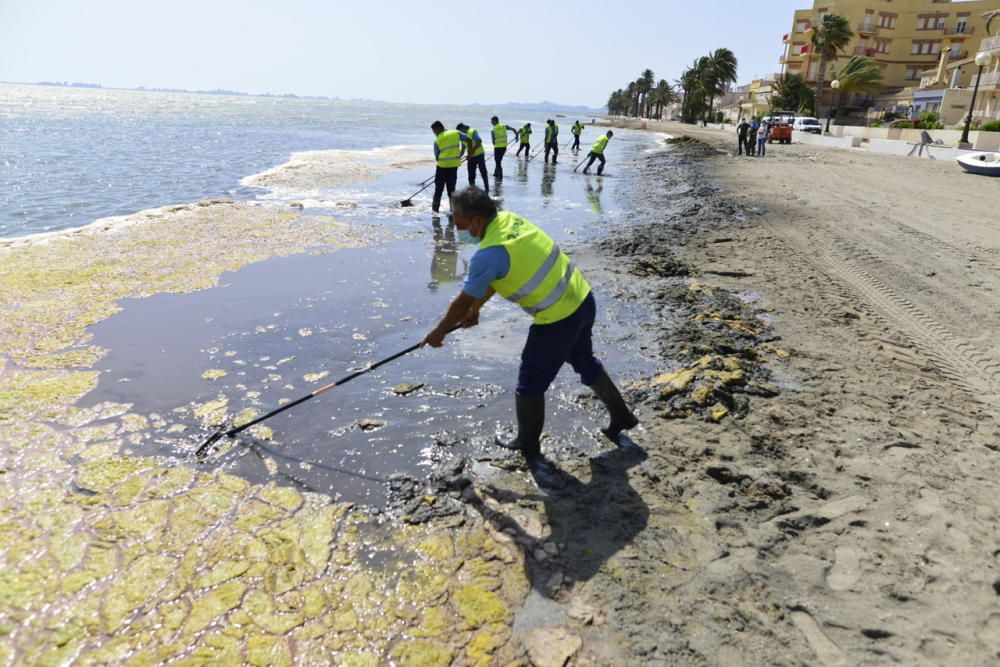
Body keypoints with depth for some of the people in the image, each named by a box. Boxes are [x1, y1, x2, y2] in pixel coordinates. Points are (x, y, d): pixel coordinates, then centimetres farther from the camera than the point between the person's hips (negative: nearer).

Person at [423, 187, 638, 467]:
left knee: (530, 386, 9)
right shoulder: (509, 218, 3)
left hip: (558, 320, -9)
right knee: (586, 363, 29)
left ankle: (528, 447, 27)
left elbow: (462, 301, -11)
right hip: (583, 299, 9)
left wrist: (439, 332, 5)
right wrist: (476, 308, 23)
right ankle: (621, 416, 45)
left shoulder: (489, 254, -23)